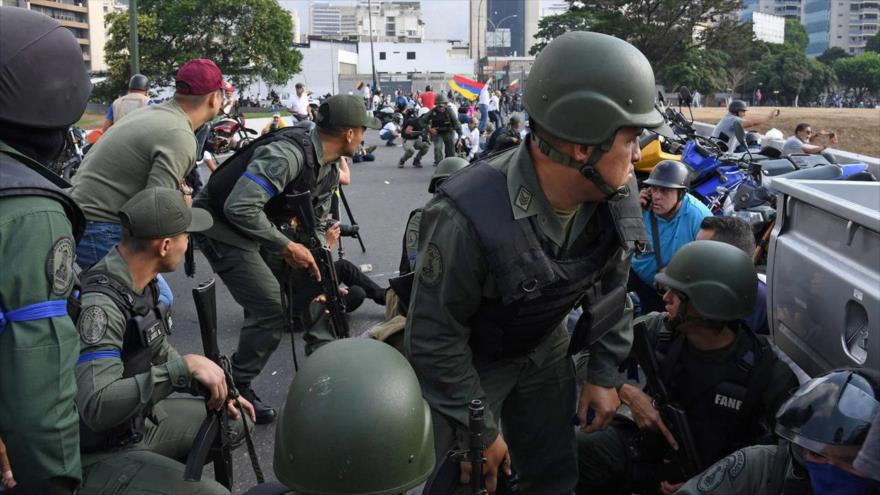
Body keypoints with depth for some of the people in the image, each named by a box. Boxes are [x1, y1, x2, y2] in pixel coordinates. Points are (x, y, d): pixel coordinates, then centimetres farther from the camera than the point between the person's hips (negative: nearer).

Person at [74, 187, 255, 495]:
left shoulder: (142, 283, 0)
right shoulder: (100, 304, -29)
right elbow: (97, 408, -38)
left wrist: (218, 386, 5)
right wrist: (186, 367, -39)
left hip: (139, 419, 9)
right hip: (96, 454, -9)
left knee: (232, 422, 18)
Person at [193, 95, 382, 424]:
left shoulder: (329, 170, 0)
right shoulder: (287, 153, -30)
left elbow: (316, 223, 12)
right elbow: (239, 207, -36)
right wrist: (286, 247, -29)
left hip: (260, 226, 9)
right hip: (221, 224, -9)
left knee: (312, 282, 6)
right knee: (272, 309, -16)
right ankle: (236, 389, 2)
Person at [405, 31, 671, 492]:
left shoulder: (616, 195, -18)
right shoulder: (468, 217, -38)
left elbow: (610, 287, 1)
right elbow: (436, 339, -26)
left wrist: (603, 372, 2)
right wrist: (481, 429, -17)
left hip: (545, 347, 5)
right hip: (469, 360, -5)